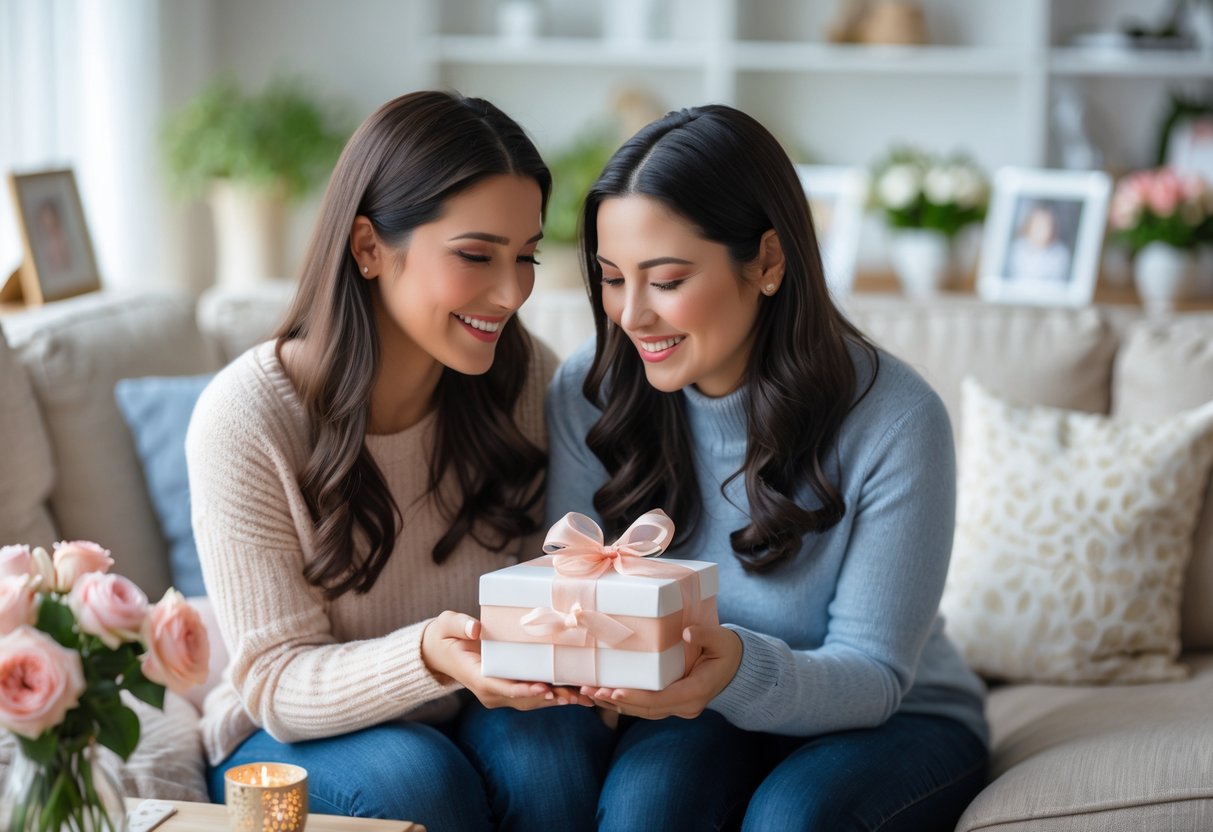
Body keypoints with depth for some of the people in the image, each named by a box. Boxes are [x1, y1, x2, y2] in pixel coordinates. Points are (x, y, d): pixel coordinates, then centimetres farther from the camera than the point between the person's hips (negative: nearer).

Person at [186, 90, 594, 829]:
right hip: (289, 744, -3)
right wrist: (431, 657, -39)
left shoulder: (527, 377, -8)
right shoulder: (246, 420, -20)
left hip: (471, 724, 3)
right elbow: (277, 685, -19)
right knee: (414, 771, -33)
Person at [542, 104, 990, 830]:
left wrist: (742, 670, -40)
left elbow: (873, 676, -18)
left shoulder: (896, 420, -21)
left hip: (896, 723, -2)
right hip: (697, 716, 2)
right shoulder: (588, 395, -11)